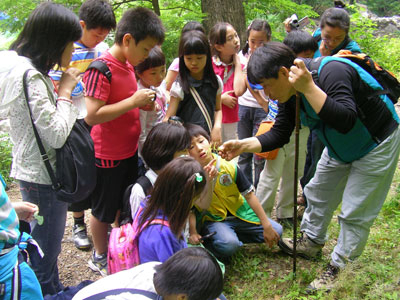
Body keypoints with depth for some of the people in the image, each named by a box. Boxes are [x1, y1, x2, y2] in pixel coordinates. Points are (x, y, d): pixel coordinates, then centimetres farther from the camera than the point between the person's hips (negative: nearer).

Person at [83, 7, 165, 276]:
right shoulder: (101, 69, -22)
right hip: (108, 155, -9)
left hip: (129, 150, 9)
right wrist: (133, 101, -26)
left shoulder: (128, 65, 6)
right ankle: (100, 257, 30)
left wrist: (143, 103, 0)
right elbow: (92, 115, -28)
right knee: (104, 210, 11)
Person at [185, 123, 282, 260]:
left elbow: (249, 195, -6)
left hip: (239, 214, 4)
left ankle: (232, 235, 3)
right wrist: (192, 232, -25)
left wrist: (266, 225, -6)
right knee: (228, 244, -35)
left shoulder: (228, 166, -14)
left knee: (276, 231, -5)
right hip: (212, 220, -4)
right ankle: (206, 244, -4)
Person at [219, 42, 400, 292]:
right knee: (318, 193, 17)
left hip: (376, 144, -8)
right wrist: (243, 145, -19)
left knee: (355, 212, -3)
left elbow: (345, 122, -47)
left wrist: (308, 88, -50)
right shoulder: (291, 93, -9)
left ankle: (339, 269, 12)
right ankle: (311, 242, 39)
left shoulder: (332, 72, -35)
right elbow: (279, 135, -6)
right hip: (339, 147, 8)